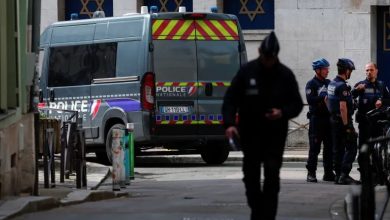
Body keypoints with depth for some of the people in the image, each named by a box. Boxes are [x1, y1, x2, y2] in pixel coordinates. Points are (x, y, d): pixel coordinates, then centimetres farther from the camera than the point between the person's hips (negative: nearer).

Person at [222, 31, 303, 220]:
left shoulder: (285, 75, 0)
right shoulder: (247, 72, -1)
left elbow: (297, 104, 6)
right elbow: (230, 99, 0)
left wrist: (283, 113, -15)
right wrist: (229, 123, -14)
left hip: (275, 134, -1)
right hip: (250, 133, 1)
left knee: (272, 175, -9)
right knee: (251, 175, 8)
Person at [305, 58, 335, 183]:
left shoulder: (329, 83, 17)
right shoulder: (311, 84, -2)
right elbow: (310, 99, -16)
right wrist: (323, 98, -22)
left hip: (329, 118, 6)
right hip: (316, 118, -6)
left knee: (330, 147, 6)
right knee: (314, 147, -6)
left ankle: (328, 173, 12)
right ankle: (311, 173, -3)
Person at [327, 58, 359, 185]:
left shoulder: (331, 84, 12)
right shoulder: (342, 86, -18)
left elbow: (327, 100, 24)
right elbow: (343, 107, -23)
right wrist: (346, 125, -21)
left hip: (333, 120, 10)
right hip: (343, 120, -10)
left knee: (337, 149, 11)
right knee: (351, 148, -8)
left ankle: (338, 175, 12)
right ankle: (344, 175, -15)